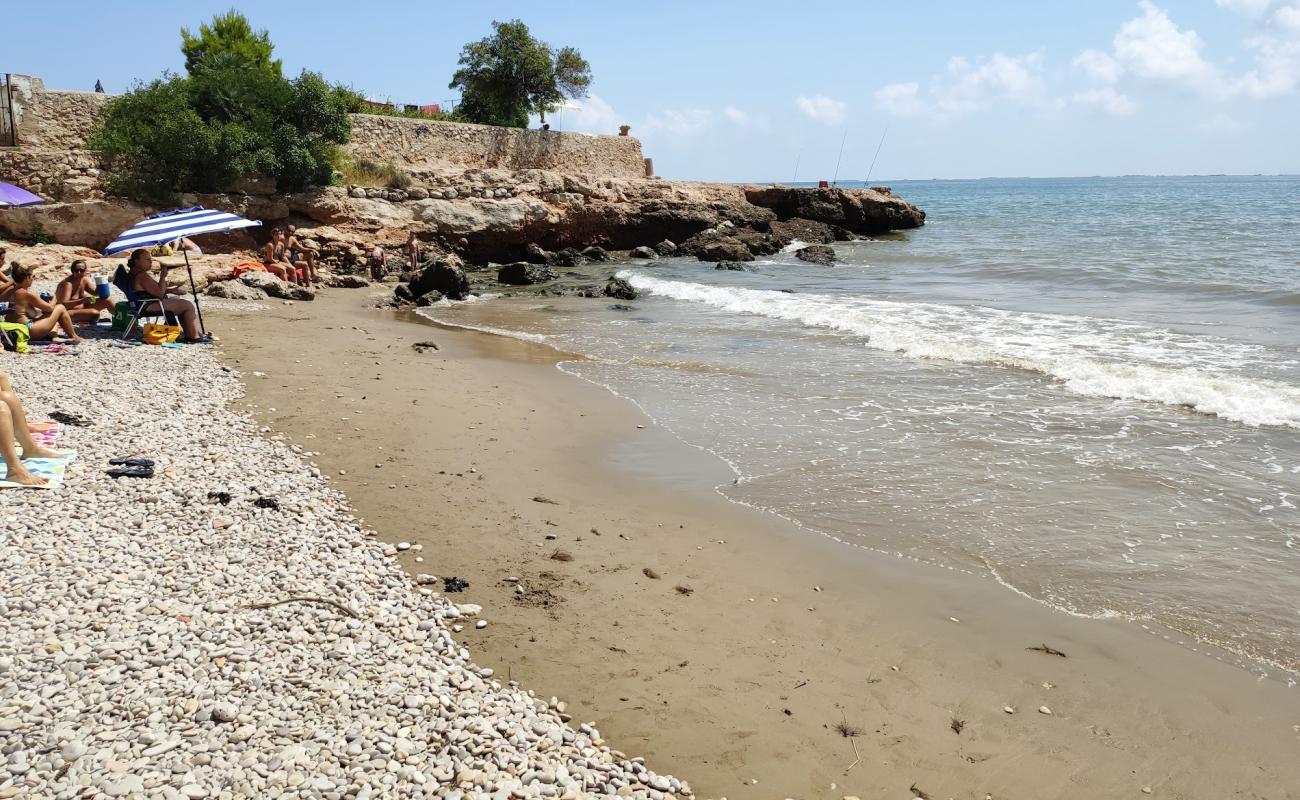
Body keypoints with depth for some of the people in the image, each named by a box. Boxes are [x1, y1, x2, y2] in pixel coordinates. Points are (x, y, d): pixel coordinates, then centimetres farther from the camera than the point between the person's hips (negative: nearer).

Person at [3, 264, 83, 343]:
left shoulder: (11, 291, 9)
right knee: (60, 308, 3)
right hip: (28, 331, -9)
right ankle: (73, 337, 11)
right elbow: (50, 307, -7)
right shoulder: (28, 294, -17)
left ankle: (53, 336, 3)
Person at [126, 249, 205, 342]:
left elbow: (155, 290, 22)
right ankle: (194, 337, -9)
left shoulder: (136, 274, 15)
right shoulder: (142, 276, -20)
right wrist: (163, 277, -16)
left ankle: (188, 334, 15)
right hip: (150, 306, -12)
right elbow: (160, 293, -22)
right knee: (188, 306, -11)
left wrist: (170, 290, 11)